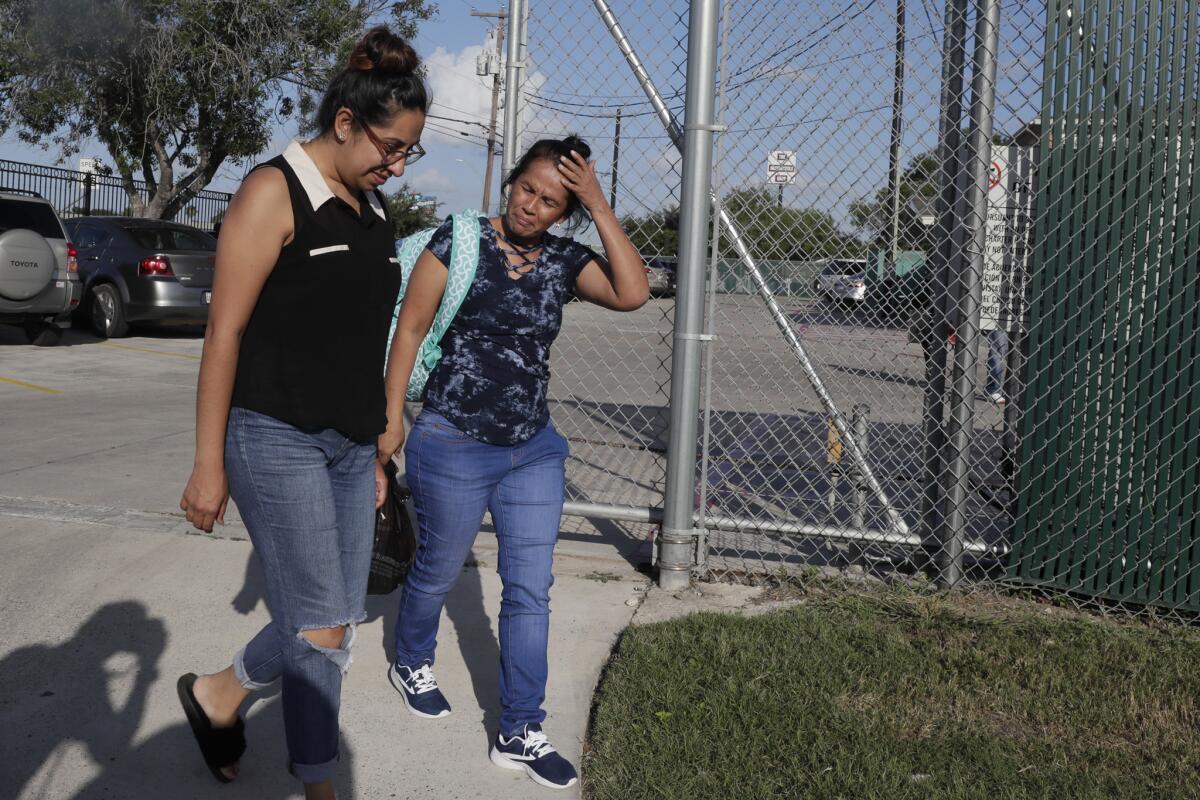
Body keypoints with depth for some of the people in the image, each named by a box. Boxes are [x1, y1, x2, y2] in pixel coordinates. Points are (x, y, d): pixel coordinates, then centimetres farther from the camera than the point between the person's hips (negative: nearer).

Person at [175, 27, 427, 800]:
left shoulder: (373, 208, 13)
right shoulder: (275, 192, -10)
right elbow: (225, 332, -11)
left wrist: (375, 452, 18)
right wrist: (209, 464, -12)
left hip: (348, 443, 8)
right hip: (277, 438, -8)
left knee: (337, 621, 11)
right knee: (323, 630, -5)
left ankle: (218, 693, 35)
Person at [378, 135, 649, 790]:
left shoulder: (564, 261, 1)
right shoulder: (461, 240, -10)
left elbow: (632, 293, -16)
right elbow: (411, 327, -7)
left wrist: (600, 207, -16)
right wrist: (392, 416, -7)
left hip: (535, 451, 4)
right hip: (453, 447, -4)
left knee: (530, 591, 5)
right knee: (438, 573, 16)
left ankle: (519, 735, 17)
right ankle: (411, 665, 46)